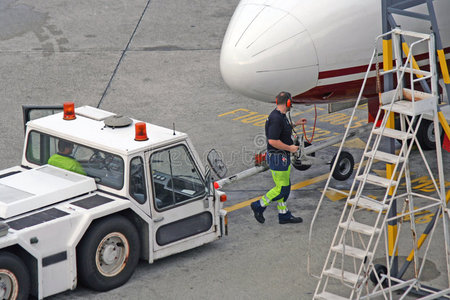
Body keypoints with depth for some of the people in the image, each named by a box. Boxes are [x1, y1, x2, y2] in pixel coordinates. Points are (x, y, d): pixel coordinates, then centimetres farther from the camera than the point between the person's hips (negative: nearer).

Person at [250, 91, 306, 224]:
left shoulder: (280, 116, 8)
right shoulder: (276, 118, -25)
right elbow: (272, 141, -28)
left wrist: (295, 124, 24)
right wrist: (289, 148, -19)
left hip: (283, 157, 11)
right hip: (278, 158, -11)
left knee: (284, 187, 15)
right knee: (282, 189, -3)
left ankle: (284, 215, 22)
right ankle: (259, 206, 10)